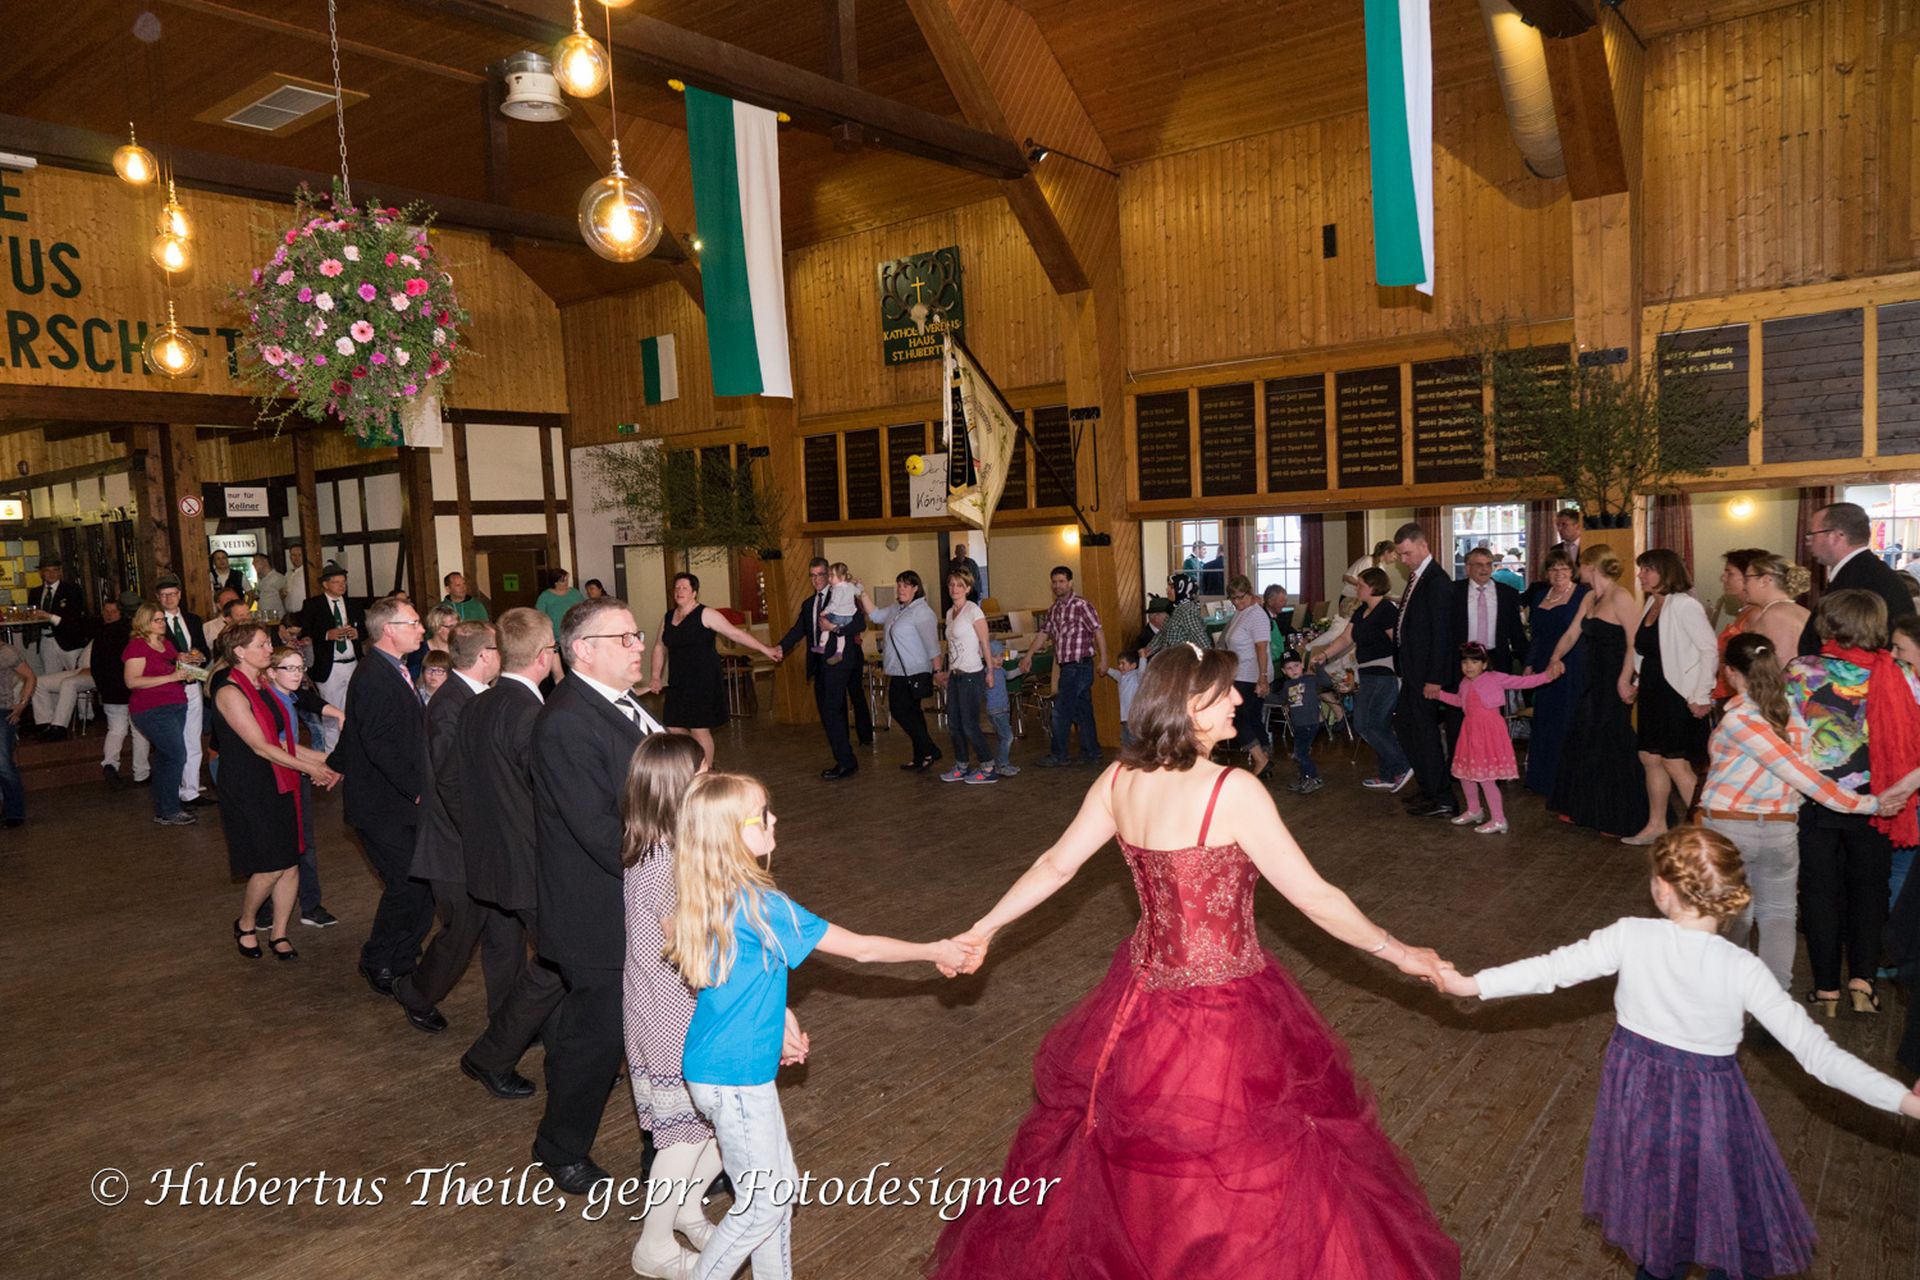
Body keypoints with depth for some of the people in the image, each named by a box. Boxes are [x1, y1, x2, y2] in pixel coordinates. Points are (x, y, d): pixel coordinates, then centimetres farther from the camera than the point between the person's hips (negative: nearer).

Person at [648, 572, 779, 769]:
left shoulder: (705, 615, -6)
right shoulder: (668, 618, 11)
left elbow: (735, 633, -9)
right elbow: (660, 648, 19)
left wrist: (764, 649, -12)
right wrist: (656, 677, 10)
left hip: (704, 681, -6)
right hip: (679, 683, 6)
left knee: (700, 729, -6)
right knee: (673, 728, 3)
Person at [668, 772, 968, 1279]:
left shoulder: (712, 897, -1)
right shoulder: (760, 905, -26)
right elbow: (861, 948, -17)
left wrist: (778, 1016, 14)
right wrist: (935, 951, -5)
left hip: (739, 1065, 8)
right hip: (734, 1075, -8)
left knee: (780, 1186, 19)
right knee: (763, 1203, 8)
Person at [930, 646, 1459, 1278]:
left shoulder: (1118, 780, -5)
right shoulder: (1233, 791, -23)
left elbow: (1054, 867, 2)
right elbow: (1315, 898, -17)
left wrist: (983, 930, 15)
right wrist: (1400, 953, -3)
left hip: (1143, 995, 7)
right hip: (1225, 1011, -6)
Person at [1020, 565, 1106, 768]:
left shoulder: (1081, 605, -10)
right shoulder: (1053, 609, 14)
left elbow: (1098, 631, -11)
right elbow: (1043, 633, 19)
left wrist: (1103, 659, -13)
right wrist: (1028, 656, 16)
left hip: (1079, 665, -8)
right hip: (1066, 667, 8)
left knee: (1061, 711, -5)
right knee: (1083, 711, 12)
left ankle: (1058, 755, 4)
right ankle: (1091, 754, 18)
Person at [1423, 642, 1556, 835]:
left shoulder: (1495, 678, -9)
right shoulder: (1465, 684, 11)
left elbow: (1521, 682, -12)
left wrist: (1546, 676, -21)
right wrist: (1439, 694, 28)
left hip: (1489, 732, -8)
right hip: (1471, 732, 8)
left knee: (1486, 777, -10)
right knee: (1465, 773, 15)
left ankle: (1498, 821, 0)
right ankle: (1474, 811, 35)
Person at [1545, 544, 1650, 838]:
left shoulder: (1621, 597, -16)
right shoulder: (1590, 598, 11)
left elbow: (1635, 643, -21)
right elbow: (1572, 633, 16)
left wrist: (1625, 681, -24)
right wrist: (1555, 658, 6)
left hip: (1615, 685, -9)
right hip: (1594, 683, 9)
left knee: (1612, 750, 0)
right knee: (1582, 744, 15)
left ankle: (1619, 819, 13)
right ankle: (1583, 809, 28)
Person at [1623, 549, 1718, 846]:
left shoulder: (1685, 606, -15)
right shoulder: (1651, 605, 10)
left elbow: (1710, 651, -18)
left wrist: (1701, 697, -18)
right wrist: (1640, 681, 10)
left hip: (1677, 695, -9)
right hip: (1652, 694, 9)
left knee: (1675, 763, -7)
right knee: (1650, 758, 13)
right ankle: (1656, 826, 24)